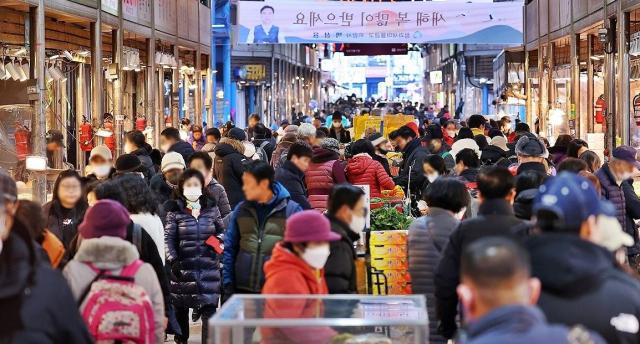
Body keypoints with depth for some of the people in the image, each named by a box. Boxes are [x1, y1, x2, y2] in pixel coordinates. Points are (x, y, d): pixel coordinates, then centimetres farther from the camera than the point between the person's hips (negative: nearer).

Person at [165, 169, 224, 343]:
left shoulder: (212, 208, 6)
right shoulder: (175, 210, -2)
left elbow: (221, 231, 18)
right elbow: (168, 238, -4)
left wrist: (218, 243, 0)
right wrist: (173, 261, -12)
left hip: (209, 269, 1)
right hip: (183, 268, -1)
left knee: (209, 309, -5)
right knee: (181, 308, 11)